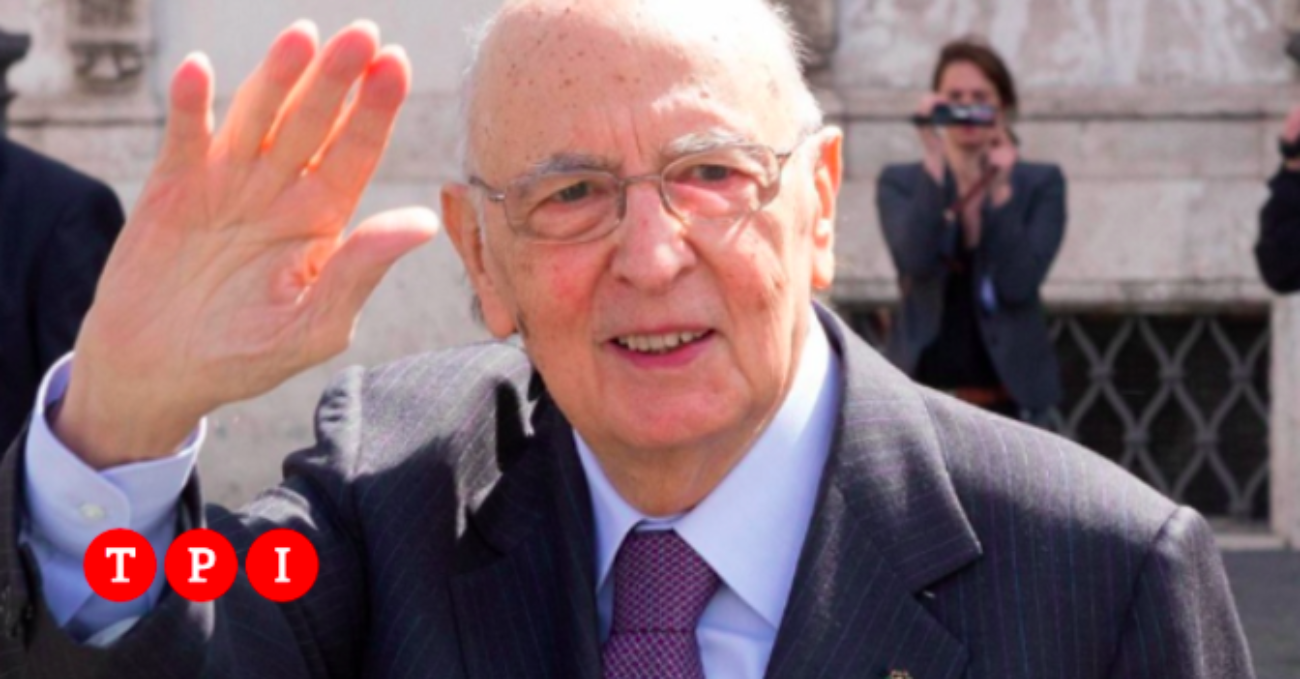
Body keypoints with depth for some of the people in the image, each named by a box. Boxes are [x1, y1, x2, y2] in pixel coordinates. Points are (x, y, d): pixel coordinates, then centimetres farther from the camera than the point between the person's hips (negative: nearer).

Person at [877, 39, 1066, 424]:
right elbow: (915, 261, -12)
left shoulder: (1040, 185, 5)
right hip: (924, 391, 0)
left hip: (1008, 395, 0)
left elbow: (1019, 284, -7)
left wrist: (999, 189, -11)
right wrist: (934, 166, -13)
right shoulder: (901, 183, 7)